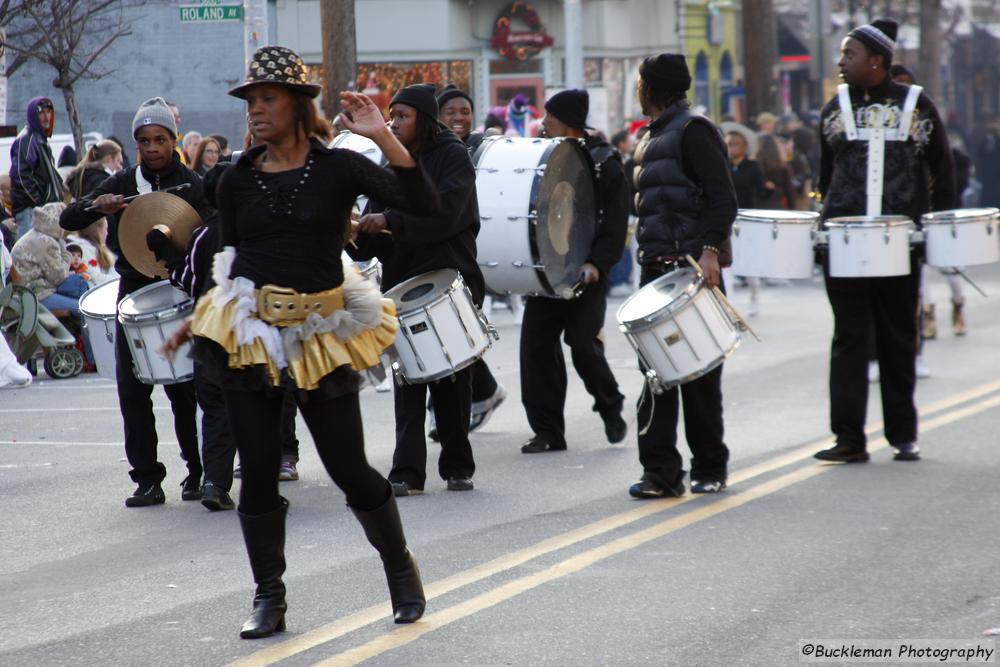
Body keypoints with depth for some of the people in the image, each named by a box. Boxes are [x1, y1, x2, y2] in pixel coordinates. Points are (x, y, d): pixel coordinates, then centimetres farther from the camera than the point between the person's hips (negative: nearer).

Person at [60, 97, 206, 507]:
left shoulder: (193, 186, 1)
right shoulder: (123, 184, 7)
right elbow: (67, 221, 3)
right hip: (134, 293, 3)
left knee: (184, 387, -1)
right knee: (132, 388, -1)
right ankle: (147, 479, 3)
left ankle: (198, 473, 13)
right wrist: (96, 206, -17)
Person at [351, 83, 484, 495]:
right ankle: (407, 472, -7)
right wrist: (362, 234, -11)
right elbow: (377, 228, 11)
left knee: (453, 380, 3)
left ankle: (458, 467, 14)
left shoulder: (452, 156, -2)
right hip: (404, 281, 4)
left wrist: (389, 222, -20)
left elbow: (446, 212, -17)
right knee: (408, 377, -4)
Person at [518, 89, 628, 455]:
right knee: (535, 346, -3)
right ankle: (547, 430, 4)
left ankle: (610, 407, 15)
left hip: (585, 273, -5)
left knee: (583, 343, -12)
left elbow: (615, 223, -9)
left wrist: (596, 263, -21)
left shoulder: (604, 163, -4)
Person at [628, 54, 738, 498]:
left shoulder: (693, 130, -7)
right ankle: (661, 472, 0)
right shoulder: (649, 139, 19)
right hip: (657, 263, 8)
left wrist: (710, 251, -25)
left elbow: (723, 199, -15)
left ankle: (710, 470, 10)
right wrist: (648, 257, 17)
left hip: (693, 265, -8)